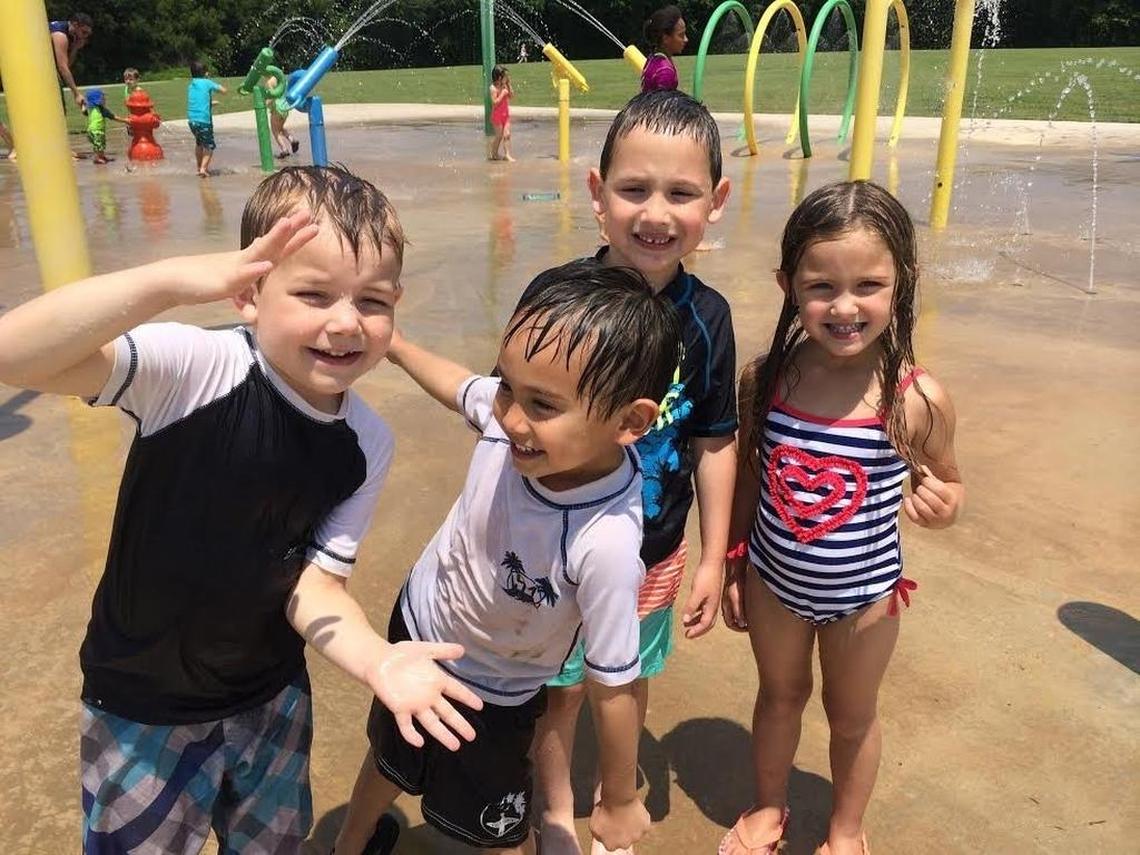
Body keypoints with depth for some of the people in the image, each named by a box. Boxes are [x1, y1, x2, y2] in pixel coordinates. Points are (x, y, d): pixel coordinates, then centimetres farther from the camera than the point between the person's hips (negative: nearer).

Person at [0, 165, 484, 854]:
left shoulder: (368, 446, -13)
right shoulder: (196, 367, -26)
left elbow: (315, 580, -10)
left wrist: (376, 658, -29)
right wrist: (173, 281, -52)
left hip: (273, 699, 4)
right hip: (143, 705, -3)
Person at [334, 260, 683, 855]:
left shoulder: (605, 543, -44)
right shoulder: (506, 417, -30)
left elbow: (613, 689, -29)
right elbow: (460, 387, -3)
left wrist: (620, 801, -14)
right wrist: (394, 345, 10)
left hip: (488, 697, -5)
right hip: (414, 625, 5)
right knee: (387, 757, 35)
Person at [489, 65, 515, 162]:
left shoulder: (505, 86, 3)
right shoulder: (493, 88, -17)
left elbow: (511, 95, 10)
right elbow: (495, 102, -21)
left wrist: (509, 85, 0)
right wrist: (502, 94, -23)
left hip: (506, 114, 6)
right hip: (497, 115, -6)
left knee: (507, 134, -1)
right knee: (499, 135, 3)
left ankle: (507, 154, 0)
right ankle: (494, 154, 19)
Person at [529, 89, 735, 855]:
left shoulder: (707, 317, -11)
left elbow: (714, 442, -2)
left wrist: (714, 558, 2)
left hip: (655, 552, 2)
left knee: (630, 681, 23)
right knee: (561, 686, 17)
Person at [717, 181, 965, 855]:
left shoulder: (919, 400, -22)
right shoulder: (765, 378, -17)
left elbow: (947, 482, -4)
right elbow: (749, 475, -2)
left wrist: (943, 505, -28)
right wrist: (733, 569, 6)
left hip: (863, 595, -1)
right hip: (772, 580, 2)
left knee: (852, 715, 22)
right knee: (780, 694, 25)